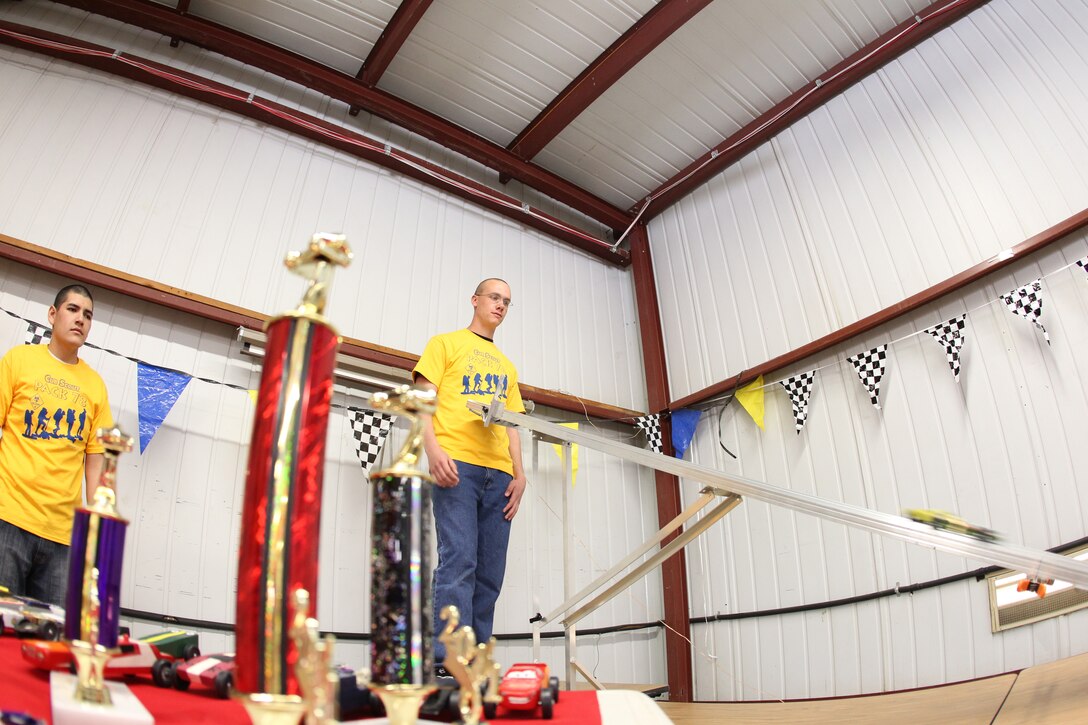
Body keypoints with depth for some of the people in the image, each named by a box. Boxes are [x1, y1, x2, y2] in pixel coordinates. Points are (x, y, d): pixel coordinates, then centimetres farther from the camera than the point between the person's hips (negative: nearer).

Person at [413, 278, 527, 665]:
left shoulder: (507, 366, 30)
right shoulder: (446, 343, 14)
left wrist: (519, 473, 9)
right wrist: (433, 448, -15)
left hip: (498, 473, 6)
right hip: (456, 464, -5)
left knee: (490, 574, 0)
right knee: (459, 562, -17)